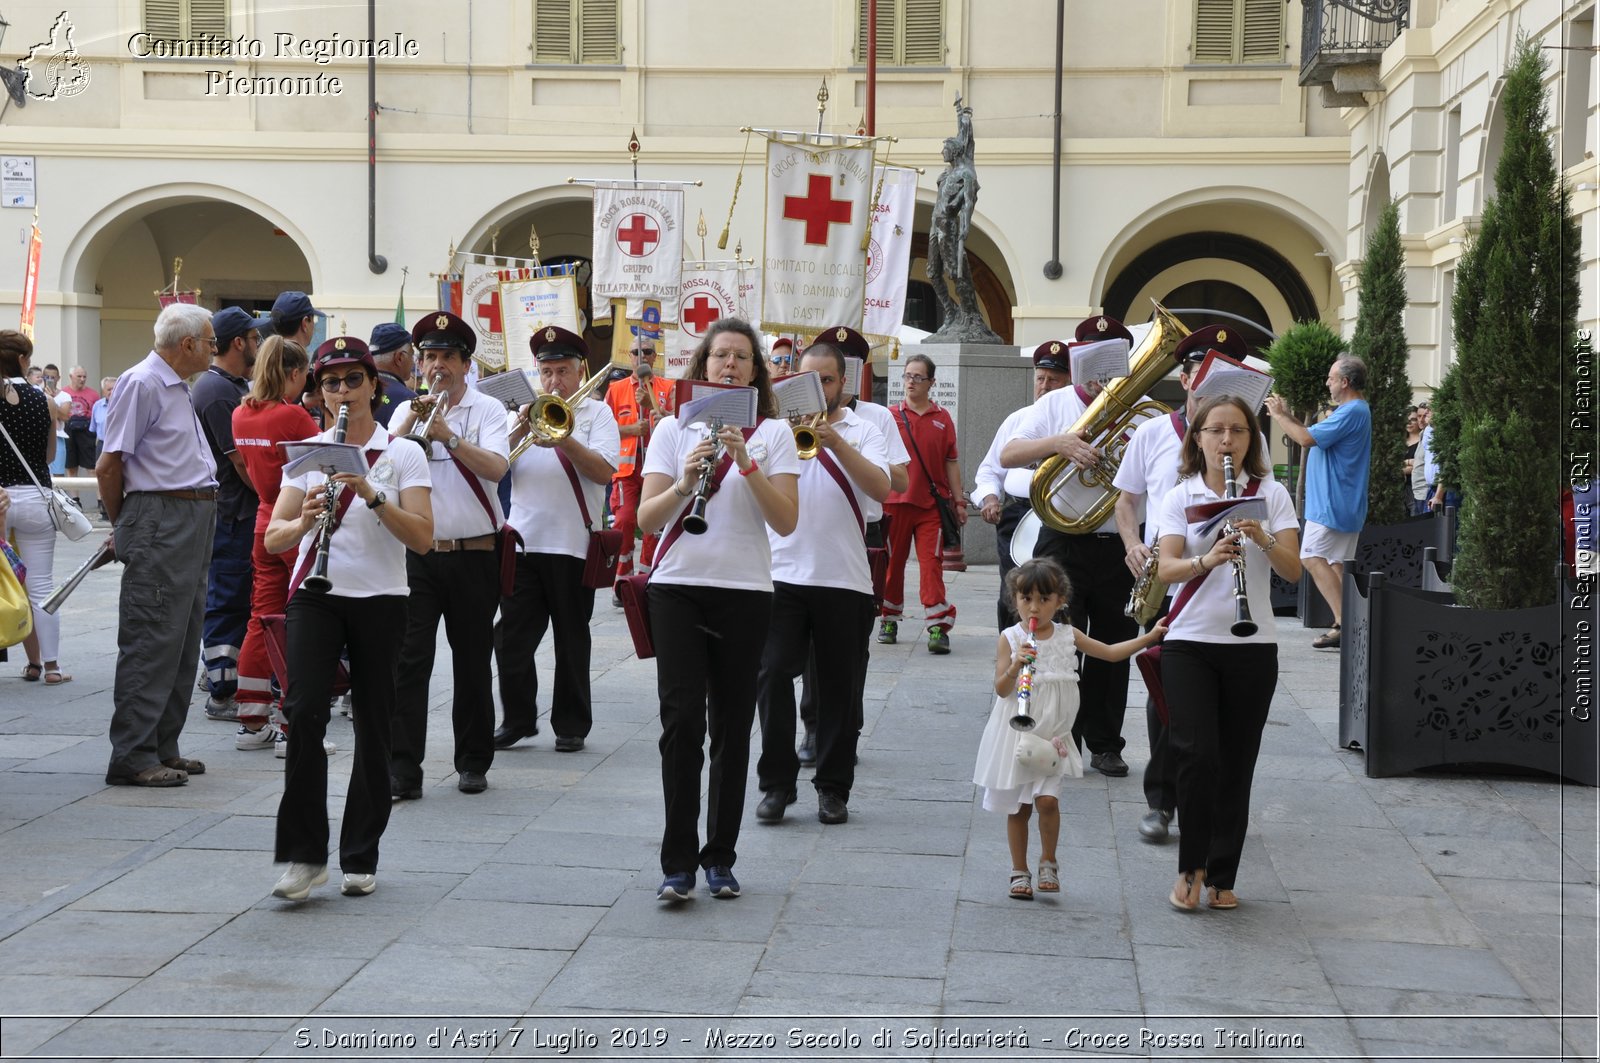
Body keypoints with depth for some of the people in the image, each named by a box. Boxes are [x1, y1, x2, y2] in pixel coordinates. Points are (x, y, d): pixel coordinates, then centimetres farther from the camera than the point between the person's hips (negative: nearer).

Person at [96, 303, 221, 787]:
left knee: (182, 641, 12)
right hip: (161, 521, -10)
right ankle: (133, 757, -6)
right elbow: (109, 466, -12)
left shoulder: (178, 388, 19)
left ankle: (162, 748, 19)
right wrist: (123, 524, 0)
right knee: (151, 641, -8)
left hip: (196, 520, 10)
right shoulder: (141, 384, -11)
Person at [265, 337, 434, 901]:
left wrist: (371, 495, -22)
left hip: (378, 600, -1)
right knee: (305, 710, -17)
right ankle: (304, 854, -10)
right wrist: (305, 520, -18)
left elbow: (422, 537, -10)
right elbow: (273, 538, 4)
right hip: (314, 598, 1)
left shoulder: (402, 454, 1)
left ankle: (361, 859, 15)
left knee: (373, 724, 3)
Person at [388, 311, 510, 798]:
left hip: (473, 555, -1)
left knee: (473, 662, 9)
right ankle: (402, 771, -5)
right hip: (417, 554, 1)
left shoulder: (488, 410, 2)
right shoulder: (408, 411, 9)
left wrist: (449, 437, -23)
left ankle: (473, 762, 21)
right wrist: (411, 423, -18)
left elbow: (496, 468, -14)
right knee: (408, 661, -6)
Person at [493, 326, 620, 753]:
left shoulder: (596, 413, 3)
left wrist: (564, 440, -21)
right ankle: (517, 719, 16)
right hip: (522, 541, 3)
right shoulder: (525, 412, 13)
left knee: (572, 641, 5)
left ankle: (572, 725, 14)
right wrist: (518, 433, -11)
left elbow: (604, 471, -11)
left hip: (572, 543, -3)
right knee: (512, 637, 3)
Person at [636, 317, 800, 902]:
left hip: (745, 592, 0)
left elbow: (787, 521, -7)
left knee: (732, 726, 4)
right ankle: (678, 862, -6)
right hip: (678, 588, 0)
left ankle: (720, 858, 14)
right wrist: (684, 483, -17)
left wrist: (745, 462, -17)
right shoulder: (673, 429, 7)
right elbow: (646, 519, 1)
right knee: (682, 720, -9)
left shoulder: (773, 432, 5)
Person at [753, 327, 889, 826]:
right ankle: (777, 783, 3)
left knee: (839, 688, 5)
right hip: (781, 574, 0)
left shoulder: (862, 432, 7)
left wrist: (837, 443, -21)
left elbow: (881, 489, -10)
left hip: (844, 579, 0)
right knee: (773, 676, -7)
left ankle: (833, 788, 14)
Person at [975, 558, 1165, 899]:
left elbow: (1111, 652, 12)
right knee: (1018, 807, 5)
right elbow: (1001, 689, -9)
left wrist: (1151, 636, 7)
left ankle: (1048, 862, 9)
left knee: (1047, 799, -13)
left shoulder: (1068, 636, 3)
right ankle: (1019, 871, 20)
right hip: (1016, 735, -1)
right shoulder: (1010, 639, -5)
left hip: (1052, 736, 1)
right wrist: (1016, 666, -27)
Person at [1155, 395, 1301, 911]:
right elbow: (1167, 569, -9)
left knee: (1236, 764, 4)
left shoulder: (1272, 494, 4)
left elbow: (1293, 570, -6)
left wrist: (1263, 539, -25)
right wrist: (1207, 559, -28)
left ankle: (1220, 877, 16)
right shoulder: (1180, 497, 4)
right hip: (1190, 642, -1)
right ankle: (1191, 867, 4)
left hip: (1252, 646, 1)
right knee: (1197, 753, -13)